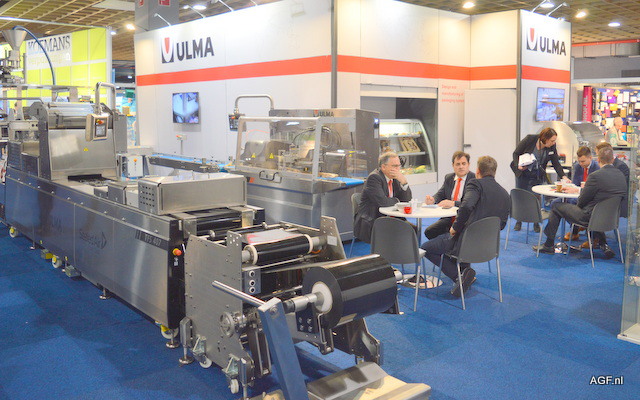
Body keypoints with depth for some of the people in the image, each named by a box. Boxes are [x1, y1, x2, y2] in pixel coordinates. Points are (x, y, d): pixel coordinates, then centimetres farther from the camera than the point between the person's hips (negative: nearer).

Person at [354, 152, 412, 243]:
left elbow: (407, 199, 7)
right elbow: (382, 202, -25)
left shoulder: (394, 178, 11)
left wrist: (403, 181, -9)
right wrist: (396, 200, -6)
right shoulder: (374, 177, -14)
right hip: (370, 224, -8)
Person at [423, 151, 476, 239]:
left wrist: (453, 203, -30)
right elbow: (440, 195, 14)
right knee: (429, 231, -14)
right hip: (449, 218, 6)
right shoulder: (448, 178, 14)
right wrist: (432, 199, -11)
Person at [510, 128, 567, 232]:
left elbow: (556, 163, -4)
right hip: (522, 173, -1)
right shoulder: (529, 139, -18)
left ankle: (536, 223, 10)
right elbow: (516, 153, -10)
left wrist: (563, 176, -16)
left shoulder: (552, 147, -10)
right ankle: (518, 222, 21)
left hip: (536, 176, 1)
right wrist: (518, 165, -25)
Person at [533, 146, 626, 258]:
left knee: (556, 207, 9)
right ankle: (603, 245, 25)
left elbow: (582, 202, -12)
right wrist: (579, 190, 21)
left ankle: (548, 245, 17)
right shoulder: (621, 175, 2)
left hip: (589, 217, -7)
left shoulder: (595, 176, -21)